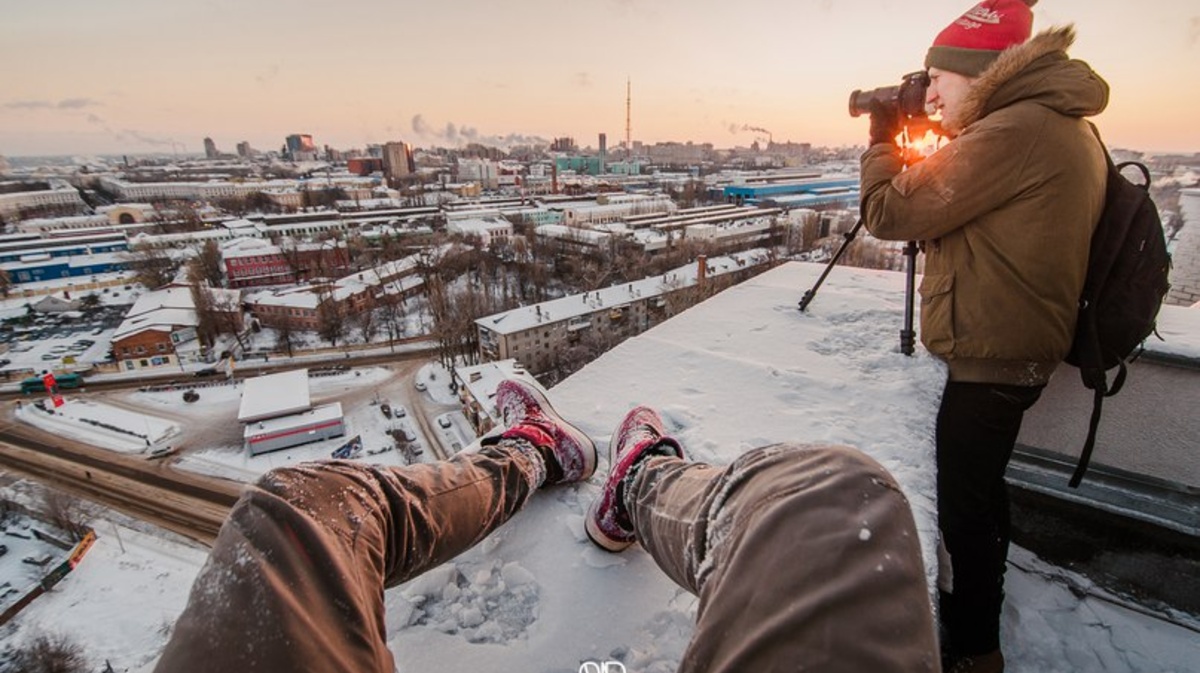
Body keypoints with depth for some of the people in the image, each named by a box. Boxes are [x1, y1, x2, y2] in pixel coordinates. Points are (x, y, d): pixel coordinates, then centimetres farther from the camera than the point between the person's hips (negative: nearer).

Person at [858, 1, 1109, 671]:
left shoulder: (1014, 130, -21)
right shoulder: (1064, 125, 11)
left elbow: (890, 213, -20)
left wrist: (883, 139, -3)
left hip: (990, 359, -10)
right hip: (1019, 349, 10)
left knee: (964, 506, 5)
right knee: (982, 488, 24)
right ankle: (979, 604, 45)